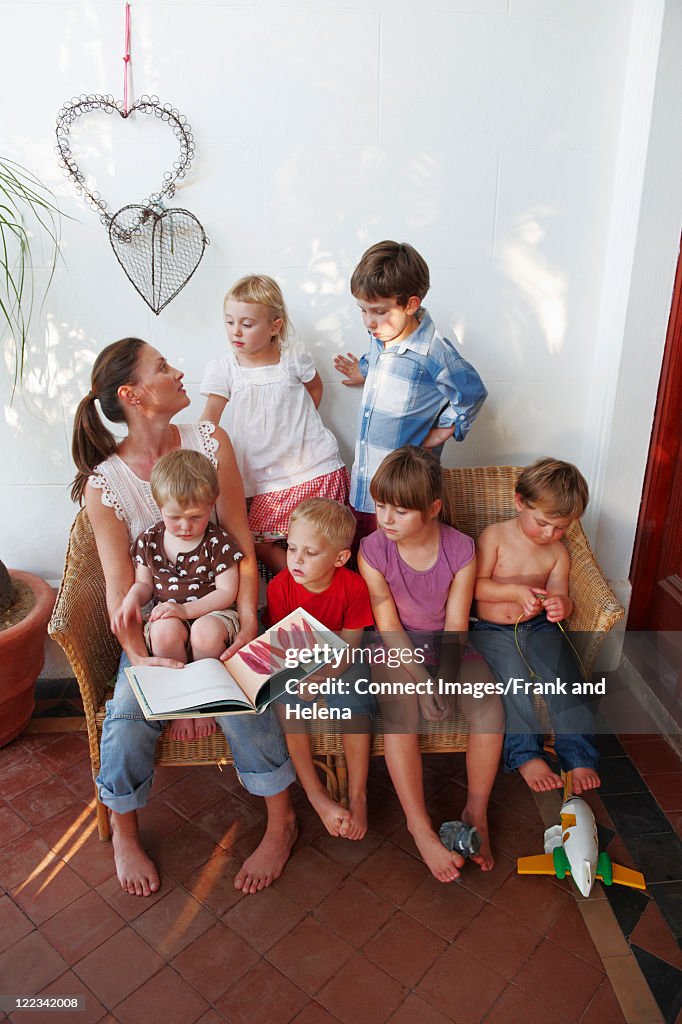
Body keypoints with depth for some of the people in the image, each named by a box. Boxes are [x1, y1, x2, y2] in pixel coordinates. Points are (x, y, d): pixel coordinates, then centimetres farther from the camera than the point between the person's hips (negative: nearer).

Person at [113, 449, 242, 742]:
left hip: (210, 613, -2)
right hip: (167, 616, 3)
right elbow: (144, 583, 13)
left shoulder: (219, 542, -8)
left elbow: (226, 592, -9)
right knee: (165, 631, -33)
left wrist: (186, 609, -20)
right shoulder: (149, 540, 3)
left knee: (206, 632, -36)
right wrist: (132, 599, -11)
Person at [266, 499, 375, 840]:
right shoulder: (280, 586, -12)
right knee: (287, 699, -27)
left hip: (338, 666, -1)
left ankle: (357, 795, -14)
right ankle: (317, 796, -19)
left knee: (351, 697, -28)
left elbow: (348, 649, -15)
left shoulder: (353, 587, -16)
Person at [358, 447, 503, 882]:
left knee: (489, 708, -20)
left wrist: (445, 681, -20)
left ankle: (477, 813, 1)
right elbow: (389, 627, -12)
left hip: (448, 645, 2)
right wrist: (420, 681, -20)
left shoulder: (461, 549, -12)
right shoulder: (373, 551, -14)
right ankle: (420, 825, -11)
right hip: (397, 649, -1)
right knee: (399, 716, -27)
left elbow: (455, 624, -9)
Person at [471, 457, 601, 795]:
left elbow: (560, 597, 3)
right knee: (515, 675, -28)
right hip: (491, 629, -2)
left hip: (538, 627, 3)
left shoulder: (558, 552, 5)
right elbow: (477, 586, -9)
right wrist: (516, 592, -24)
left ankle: (579, 758, -12)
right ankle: (526, 754, -13)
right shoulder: (494, 536, -5)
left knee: (563, 675, -22)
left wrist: (561, 605, -23)